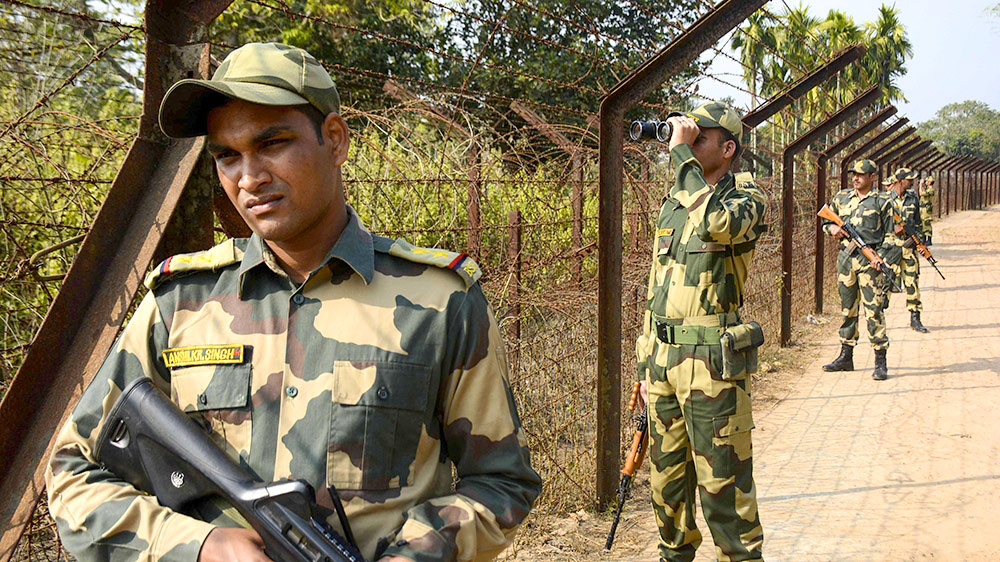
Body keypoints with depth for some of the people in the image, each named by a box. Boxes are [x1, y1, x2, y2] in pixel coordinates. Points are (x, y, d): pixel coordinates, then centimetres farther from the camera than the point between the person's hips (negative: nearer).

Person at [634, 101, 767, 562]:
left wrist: (681, 152, -23)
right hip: (664, 360, 7)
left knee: (723, 485, -2)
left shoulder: (746, 199, -6)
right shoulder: (673, 204, 15)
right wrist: (646, 363, 17)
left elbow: (715, 222, -32)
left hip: (712, 366, -7)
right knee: (667, 478, 16)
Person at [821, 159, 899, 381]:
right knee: (847, 309, 12)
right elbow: (825, 219, 25)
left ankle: (880, 362, -3)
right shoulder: (841, 198, 12)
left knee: (874, 310, -7)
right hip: (845, 259, 5)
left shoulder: (881, 202, 0)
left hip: (870, 261, -5)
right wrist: (832, 227, 2)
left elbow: (890, 236, 0)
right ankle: (846, 356, 21)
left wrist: (882, 259, -11)